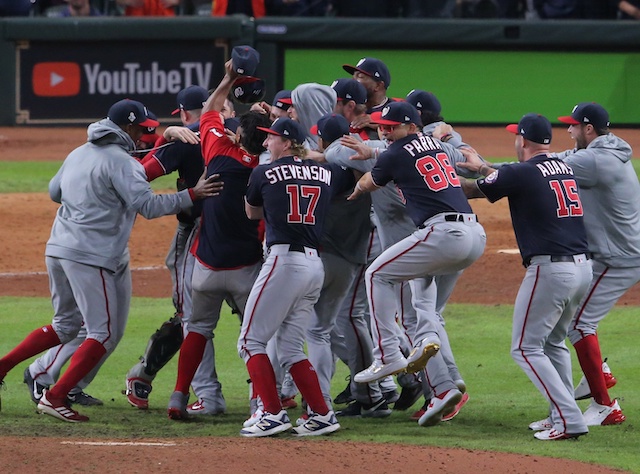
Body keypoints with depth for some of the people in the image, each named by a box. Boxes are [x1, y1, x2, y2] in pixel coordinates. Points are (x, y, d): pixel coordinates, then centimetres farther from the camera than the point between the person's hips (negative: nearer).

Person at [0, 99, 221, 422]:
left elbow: (54, 192, 28)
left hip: (58, 249, 9)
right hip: (91, 256, -9)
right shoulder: (121, 161, -11)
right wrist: (192, 195, -20)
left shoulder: (78, 154, 15)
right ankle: (55, 397, -10)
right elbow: (148, 205, -19)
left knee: (65, 325, 23)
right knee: (104, 333, -3)